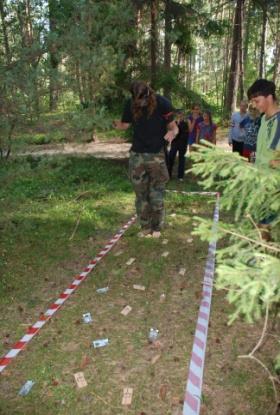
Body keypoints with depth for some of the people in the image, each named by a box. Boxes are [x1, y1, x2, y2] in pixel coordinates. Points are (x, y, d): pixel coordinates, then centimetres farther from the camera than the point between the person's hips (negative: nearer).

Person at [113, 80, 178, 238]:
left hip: (157, 155, -3)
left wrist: (172, 132, -31)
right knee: (141, 195, 9)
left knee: (156, 195, 5)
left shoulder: (162, 104, -14)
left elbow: (173, 126, -8)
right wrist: (113, 122, -16)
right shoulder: (131, 104, -5)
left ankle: (156, 228, 22)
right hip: (137, 155, 3)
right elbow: (125, 125, 5)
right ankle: (145, 227, 23)